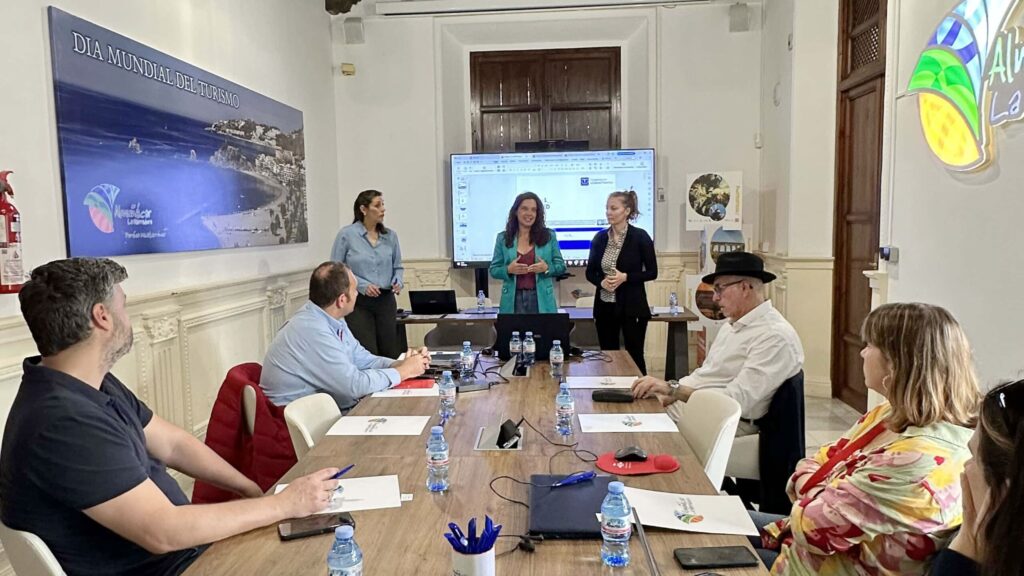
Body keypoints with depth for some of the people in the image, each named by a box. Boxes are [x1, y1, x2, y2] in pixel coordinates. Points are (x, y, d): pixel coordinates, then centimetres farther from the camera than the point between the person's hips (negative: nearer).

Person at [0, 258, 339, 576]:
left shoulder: (94, 384, 1)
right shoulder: (63, 422, -30)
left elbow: (173, 444, 8)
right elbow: (163, 533, -30)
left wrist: (257, 492, -1)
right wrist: (286, 504, -21)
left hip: (177, 540, 8)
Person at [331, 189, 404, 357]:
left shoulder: (391, 236, 6)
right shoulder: (346, 235, -5)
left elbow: (398, 267, 15)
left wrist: (398, 282, -5)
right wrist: (362, 285, -15)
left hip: (386, 301, 4)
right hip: (358, 302, -4)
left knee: (390, 353, 7)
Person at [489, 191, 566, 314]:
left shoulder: (549, 236, 4)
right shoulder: (503, 238, 5)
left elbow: (561, 266, 6)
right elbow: (494, 270, 6)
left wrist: (546, 268, -14)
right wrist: (508, 270, -14)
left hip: (541, 299, 0)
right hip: (513, 300, 0)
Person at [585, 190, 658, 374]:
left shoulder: (640, 236, -6)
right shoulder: (600, 237, 5)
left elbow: (652, 272, -4)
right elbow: (590, 272, 11)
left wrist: (625, 277, -17)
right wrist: (601, 282, -10)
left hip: (631, 306, -4)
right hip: (605, 306, 4)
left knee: (634, 356, 3)